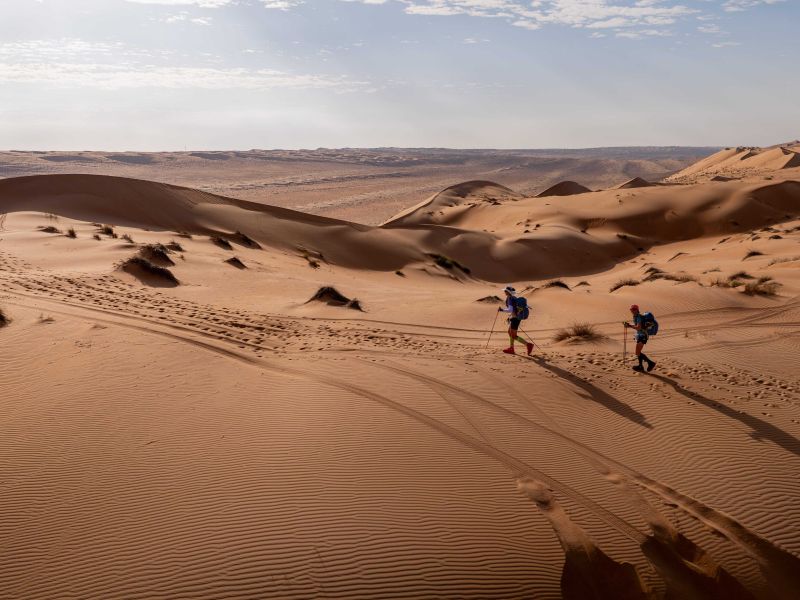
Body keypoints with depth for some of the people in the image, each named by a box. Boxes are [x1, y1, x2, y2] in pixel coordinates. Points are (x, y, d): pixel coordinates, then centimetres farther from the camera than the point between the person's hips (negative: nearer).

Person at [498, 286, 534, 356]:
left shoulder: (509, 299, -17)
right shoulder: (514, 298, 11)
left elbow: (510, 310, -28)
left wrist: (502, 310, -14)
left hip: (514, 318, -10)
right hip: (517, 317, 10)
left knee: (514, 336, -4)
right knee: (510, 332, 22)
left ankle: (528, 345, -7)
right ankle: (511, 348, 27)